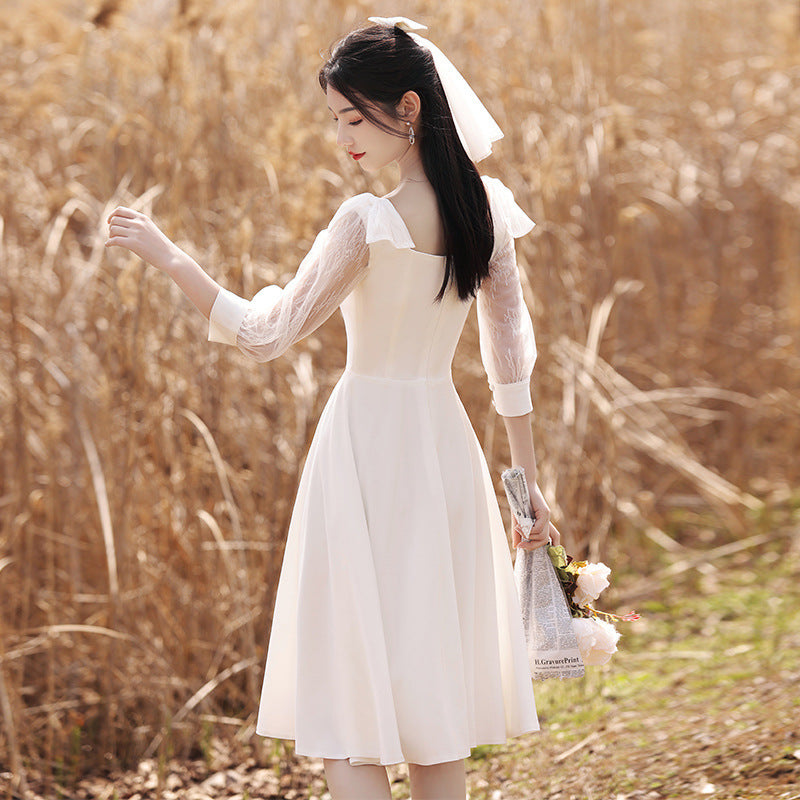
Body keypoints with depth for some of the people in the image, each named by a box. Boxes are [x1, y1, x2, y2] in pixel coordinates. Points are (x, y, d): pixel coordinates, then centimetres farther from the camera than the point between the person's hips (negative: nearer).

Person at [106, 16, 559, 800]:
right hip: (446, 446, 6)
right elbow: (512, 353, 7)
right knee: (431, 701, 15)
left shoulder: (369, 222, -19)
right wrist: (528, 483, 14)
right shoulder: (485, 207, 1)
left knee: (346, 707, 1)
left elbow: (266, 333, -16)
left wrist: (166, 255, -11)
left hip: (367, 450, -6)